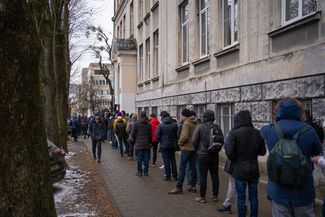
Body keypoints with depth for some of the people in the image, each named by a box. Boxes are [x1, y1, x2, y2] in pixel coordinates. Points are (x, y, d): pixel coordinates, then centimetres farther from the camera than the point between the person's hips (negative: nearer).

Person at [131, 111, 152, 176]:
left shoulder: (136, 124, -6)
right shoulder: (149, 124, 1)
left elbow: (133, 134, -3)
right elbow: (150, 135, 3)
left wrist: (134, 141, 11)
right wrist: (150, 142, 14)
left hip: (138, 144, -2)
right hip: (146, 144, 2)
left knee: (139, 159, 4)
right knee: (146, 158, 7)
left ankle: (139, 172, 7)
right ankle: (146, 172, 12)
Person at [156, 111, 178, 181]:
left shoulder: (160, 125, -11)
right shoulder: (175, 124, -2)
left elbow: (157, 136, -9)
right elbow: (177, 135, 0)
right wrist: (175, 143, 13)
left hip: (164, 145, -3)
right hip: (172, 145, 3)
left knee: (166, 160, 3)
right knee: (173, 160, 12)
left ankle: (168, 176, 7)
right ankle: (175, 176, 15)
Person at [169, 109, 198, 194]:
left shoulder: (186, 123, -16)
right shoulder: (195, 123, 10)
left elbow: (184, 136, -24)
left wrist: (180, 142, -9)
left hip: (187, 148, -9)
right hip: (194, 147, 9)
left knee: (182, 167, -4)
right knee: (192, 166, 13)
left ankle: (178, 187, -2)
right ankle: (193, 186, 19)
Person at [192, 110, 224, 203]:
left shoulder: (200, 127, -10)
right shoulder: (217, 127, 1)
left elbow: (194, 141, -10)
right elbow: (222, 141, 4)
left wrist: (198, 149, 8)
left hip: (203, 155, -4)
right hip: (214, 155, 4)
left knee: (203, 176, 3)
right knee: (215, 175, 11)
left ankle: (202, 197, 9)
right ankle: (215, 196, 19)